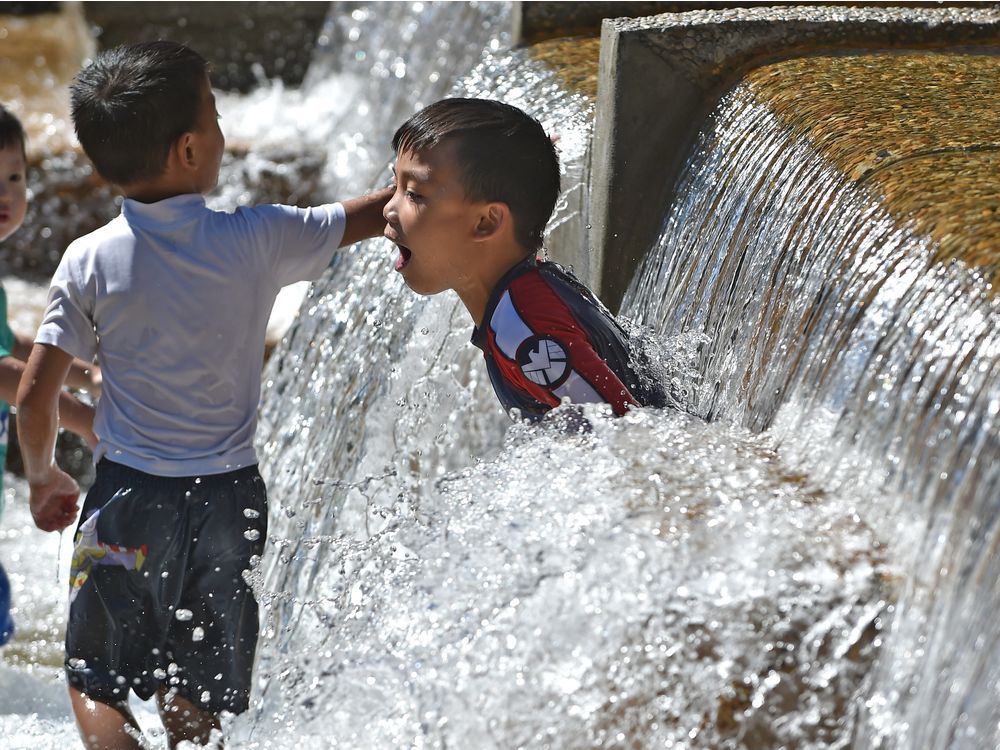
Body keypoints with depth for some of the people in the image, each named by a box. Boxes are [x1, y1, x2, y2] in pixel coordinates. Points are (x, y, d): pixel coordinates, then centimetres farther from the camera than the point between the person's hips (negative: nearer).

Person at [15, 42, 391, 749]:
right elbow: (377, 213, 2)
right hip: (228, 498, 1)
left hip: (128, 497, 0)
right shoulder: (258, 240, -12)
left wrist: (42, 475, 12)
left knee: (95, 677, 13)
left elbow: (34, 396, -7)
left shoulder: (89, 261, -9)